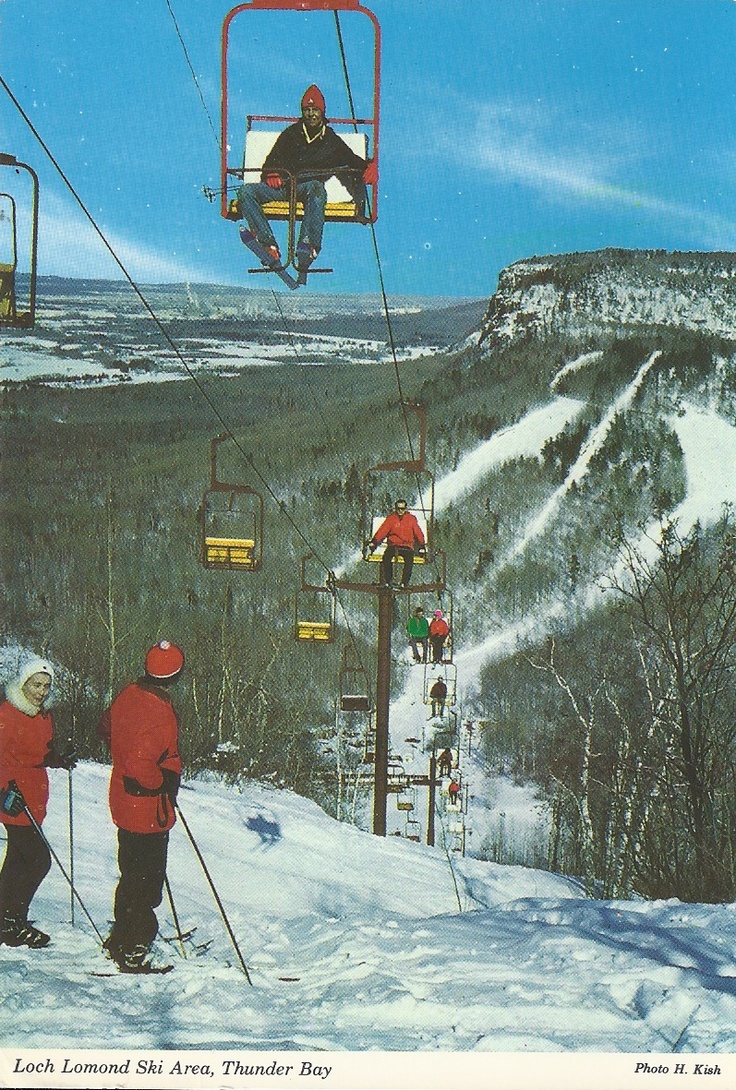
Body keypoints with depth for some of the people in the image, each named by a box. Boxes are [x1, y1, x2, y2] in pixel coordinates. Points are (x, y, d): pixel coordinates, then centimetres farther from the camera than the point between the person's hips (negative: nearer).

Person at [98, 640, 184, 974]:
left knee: (132, 877, 23)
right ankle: (133, 953, 8)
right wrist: (167, 781, -17)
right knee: (146, 885, 2)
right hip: (149, 811, -9)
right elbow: (140, 768, -34)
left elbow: (106, 728, 17)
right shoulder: (158, 714, -28)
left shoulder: (128, 695, -1)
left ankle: (120, 941, 35)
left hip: (124, 805, 9)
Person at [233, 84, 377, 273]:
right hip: (283, 185, 2)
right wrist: (271, 173, -5)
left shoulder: (332, 141, 19)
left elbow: (352, 161, 14)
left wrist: (369, 166, -9)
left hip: (307, 186, -2)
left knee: (316, 188, -41)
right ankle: (269, 246, -36)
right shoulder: (291, 134, 22)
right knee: (246, 191, -24)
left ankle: (309, 245, -49)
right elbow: (272, 160, 18)